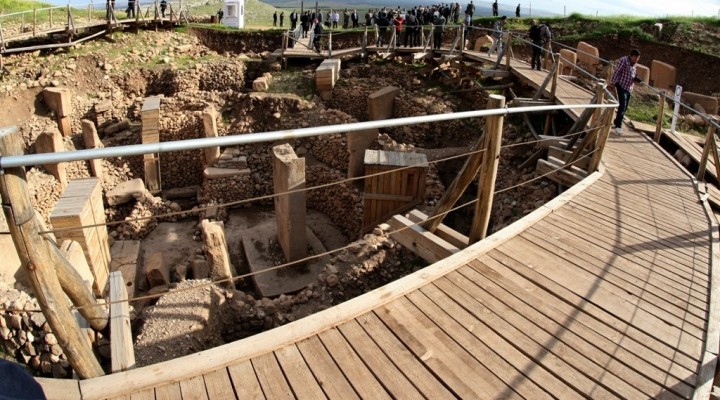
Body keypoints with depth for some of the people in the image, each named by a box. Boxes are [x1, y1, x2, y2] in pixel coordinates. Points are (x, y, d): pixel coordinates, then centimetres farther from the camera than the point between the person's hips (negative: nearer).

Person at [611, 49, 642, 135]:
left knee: (625, 107, 11)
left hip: (629, 89, 8)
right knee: (622, 106, -16)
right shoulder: (623, 61, -10)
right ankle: (618, 126, -14)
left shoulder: (634, 64, 12)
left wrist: (636, 79, 0)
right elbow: (616, 73, -15)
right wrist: (613, 83, -20)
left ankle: (616, 122, 25)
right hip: (621, 86, -8)